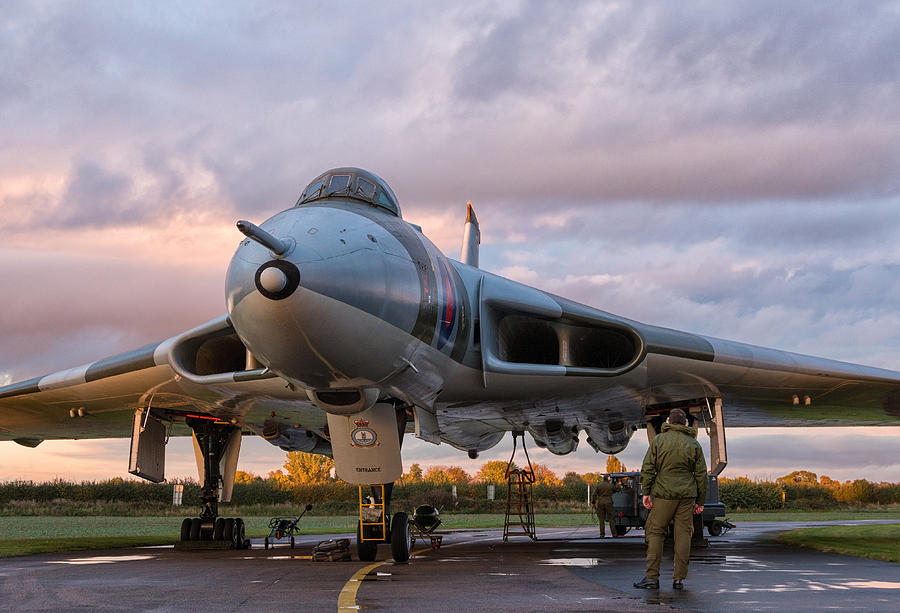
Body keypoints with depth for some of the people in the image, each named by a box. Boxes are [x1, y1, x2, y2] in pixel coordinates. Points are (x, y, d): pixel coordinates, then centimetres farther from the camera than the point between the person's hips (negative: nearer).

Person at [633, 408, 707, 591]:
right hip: (686, 496, 2)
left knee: (655, 532, 3)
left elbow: (648, 468, -4)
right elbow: (701, 474, 6)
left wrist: (646, 492, 0)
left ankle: (652, 577, -2)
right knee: (683, 534, 5)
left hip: (664, 494, -2)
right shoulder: (693, 444, 6)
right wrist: (700, 501, 12)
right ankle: (679, 579, 3)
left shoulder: (658, 440, 2)